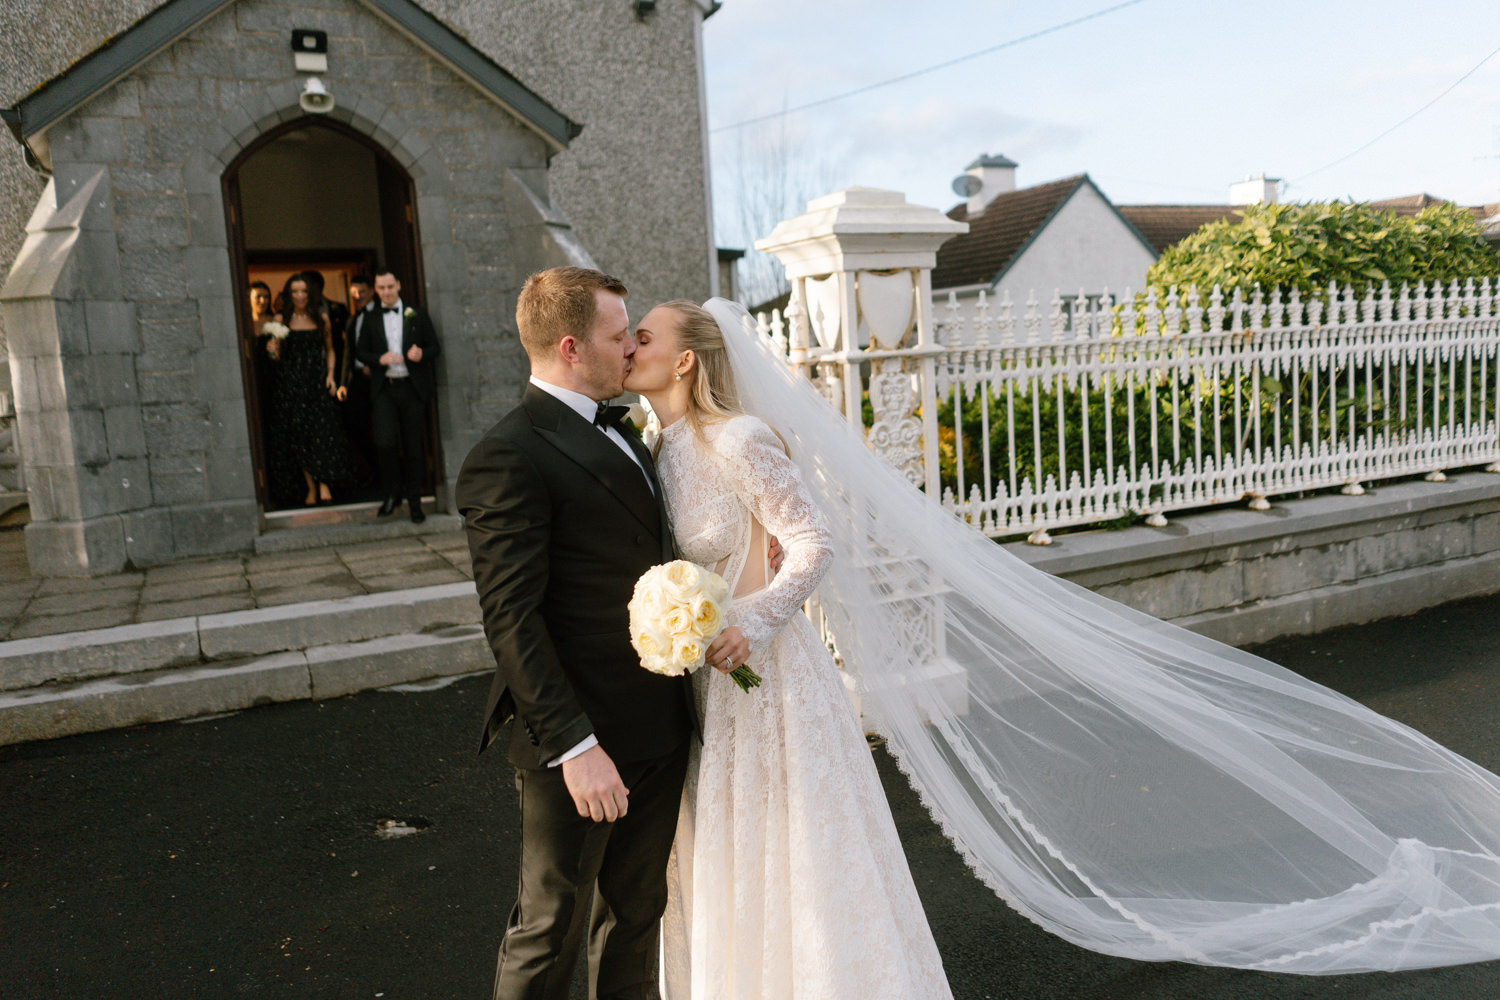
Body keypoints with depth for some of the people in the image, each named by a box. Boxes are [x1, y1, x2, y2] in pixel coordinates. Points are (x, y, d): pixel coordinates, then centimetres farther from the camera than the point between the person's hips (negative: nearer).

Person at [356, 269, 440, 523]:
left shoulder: (417, 315, 8)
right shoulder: (370, 320, 9)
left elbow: (435, 347, 8)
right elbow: (360, 352, 9)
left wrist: (422, 354, -14)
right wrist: (380, 359, -11)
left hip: (412, 388, 0)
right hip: (384, 390, 0)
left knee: (413, 447, 3)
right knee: (385, 442, -14)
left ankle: (414, 501, 15)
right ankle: (392, 493, 8)